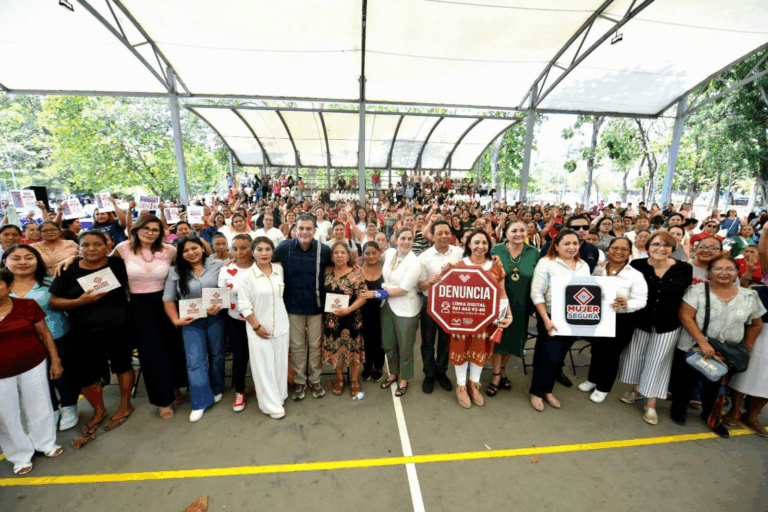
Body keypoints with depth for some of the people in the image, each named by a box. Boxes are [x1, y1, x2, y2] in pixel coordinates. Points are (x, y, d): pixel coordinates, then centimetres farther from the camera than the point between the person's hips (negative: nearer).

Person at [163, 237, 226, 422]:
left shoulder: (217, 266, -6)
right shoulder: (175, 272, 0)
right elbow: (168, 299, 1)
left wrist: (217, 307, -18)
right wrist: (176, 320, -9)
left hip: (216, 319, 0)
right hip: (191, 321, 1)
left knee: (216, 355, 14)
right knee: (195, 361, 0)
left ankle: (216, 389, 36)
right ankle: (201, 402, 15)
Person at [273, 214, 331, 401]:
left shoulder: (324, 250, -10)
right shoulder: (284, 248, -9)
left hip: (316, 305, 0)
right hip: (294, 305, 1)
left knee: (316, 344, 13)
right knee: (297, 345, 14)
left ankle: (315, 379, 35)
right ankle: (299, 380, 35)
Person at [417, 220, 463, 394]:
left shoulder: (460, 253, -6)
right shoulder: (424, 257, -8)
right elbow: (420, 286, -7)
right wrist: (429, 281, -28)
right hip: (430, 303, -1)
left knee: (446, 340, 17)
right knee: (428, 341, 12)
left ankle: (441, 372, 39)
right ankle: (429, 374, 34)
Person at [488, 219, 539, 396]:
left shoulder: (534, 253, -2)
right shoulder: (496, 250, -6)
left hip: (521, 305, 2)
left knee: (514, 338, 15)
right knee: (498, 337, 6)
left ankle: (503, 369, 38)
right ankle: (496, 375, 23)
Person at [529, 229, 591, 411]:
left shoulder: (584, 265, 8)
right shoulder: (546, 263, -11)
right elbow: (536, 293, -15)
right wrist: (546, 319, -20)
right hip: (551, 319, -5)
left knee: (559, 358, 14)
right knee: (550, 357, -1)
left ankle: (547, 390, 33)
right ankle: (536, 392, 21)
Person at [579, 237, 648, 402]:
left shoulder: (635, 275, -11)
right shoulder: (599, 268, 0)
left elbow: (641, 300, -14)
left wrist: (627, 304, -33)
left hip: (621, 322, -3)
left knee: (611, 354, 12)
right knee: (596, 350, 19)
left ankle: (603, 388, 32)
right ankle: (592, 379, 41)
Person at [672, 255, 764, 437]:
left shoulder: (749, 296, 4)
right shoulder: (698, 290, -10)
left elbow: (756, 324, 15)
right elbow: (685, 316, -17)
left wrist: (746, 348, 8)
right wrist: (703, 342, -22)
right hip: (692, 349, -4)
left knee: (716, 384, 18)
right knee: (686, 381, 10)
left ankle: (709, 415, 41)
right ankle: (678, 409, 32)